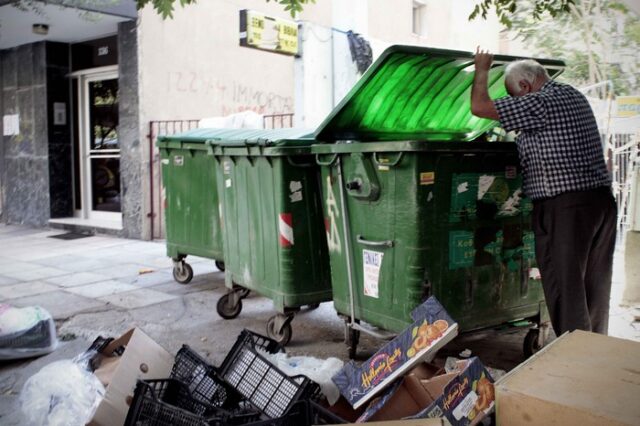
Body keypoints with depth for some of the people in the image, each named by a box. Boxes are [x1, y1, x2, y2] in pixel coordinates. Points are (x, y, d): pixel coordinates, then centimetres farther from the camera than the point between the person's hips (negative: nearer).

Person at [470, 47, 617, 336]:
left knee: (565, 289, -3)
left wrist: (481, 70, 6)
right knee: (595, 287, 15)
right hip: (602, 200, 9)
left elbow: (479, 107, -10)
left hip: (565, 206, -9)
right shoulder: (573, 96, 17)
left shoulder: (540, 103, -12)